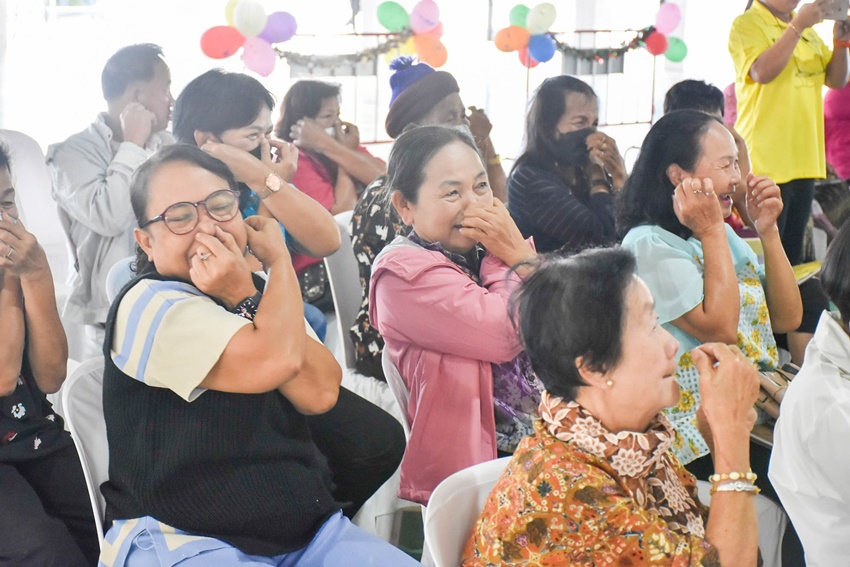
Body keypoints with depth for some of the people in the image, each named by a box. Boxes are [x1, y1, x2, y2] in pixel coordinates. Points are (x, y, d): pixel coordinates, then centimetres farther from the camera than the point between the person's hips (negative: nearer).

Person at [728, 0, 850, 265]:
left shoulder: (806, 28, 16)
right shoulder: (746, 25, -6)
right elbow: (762, 72, -23)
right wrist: (798, 26, -25)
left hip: (804, 158, 7)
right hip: (766, 161, -7)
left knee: (793, 253, 11)